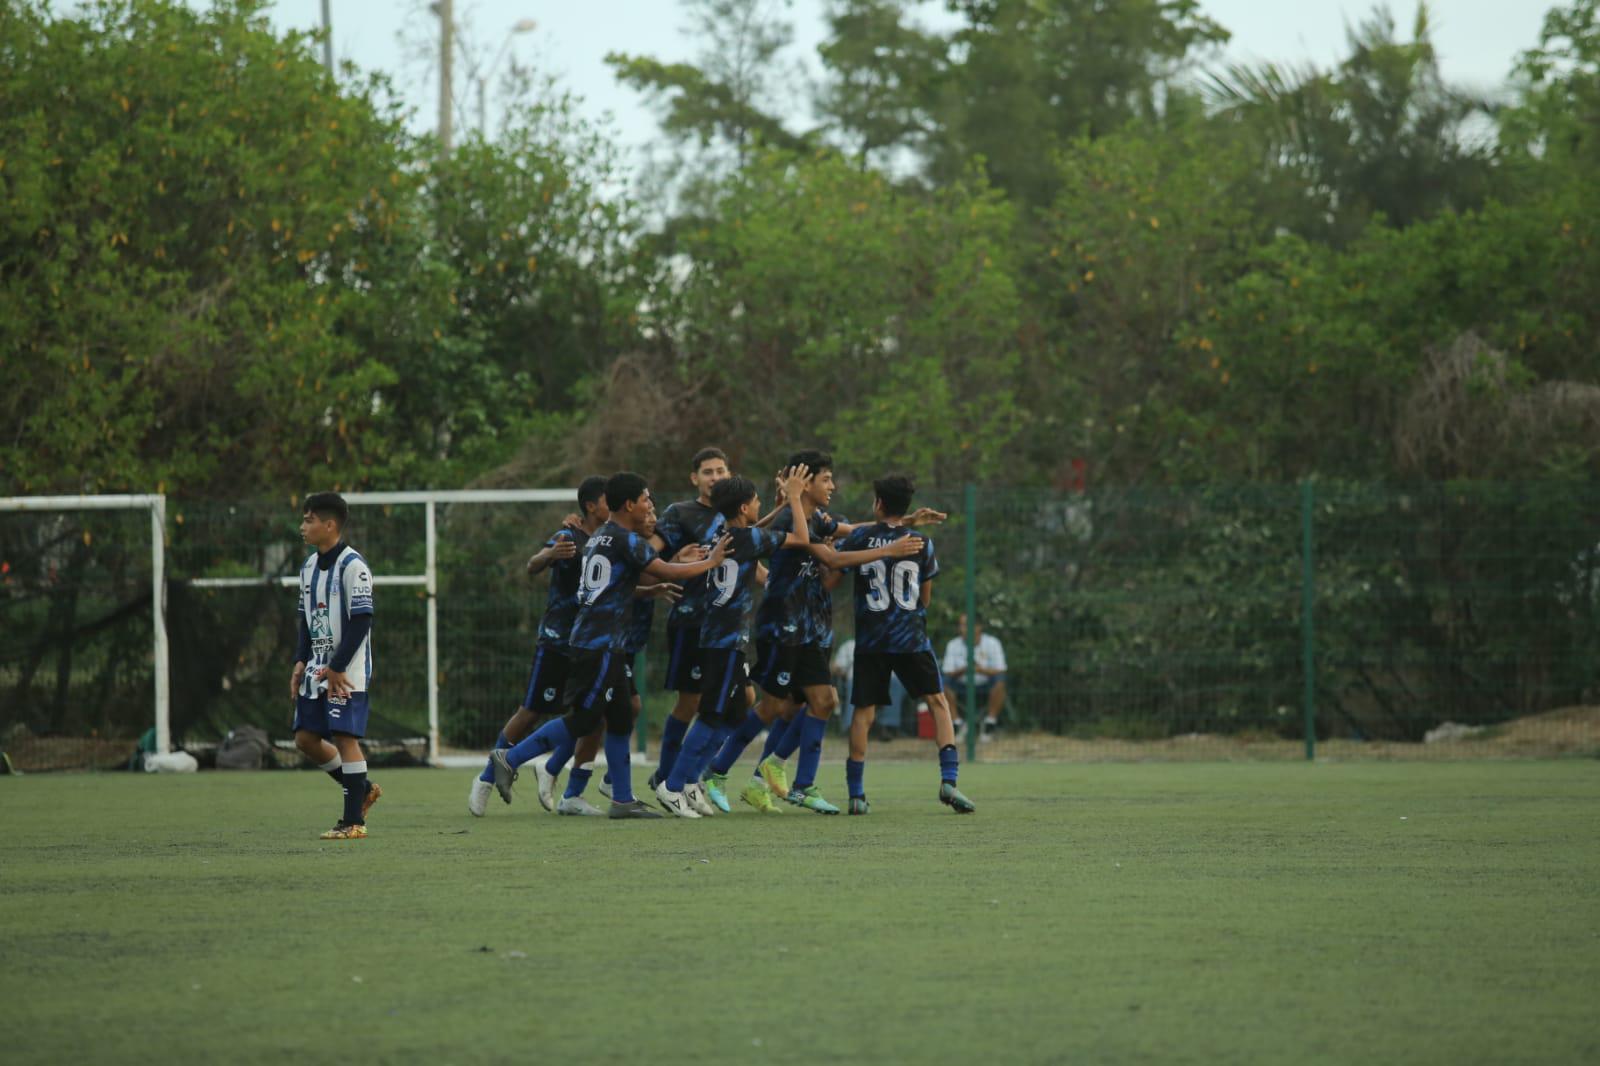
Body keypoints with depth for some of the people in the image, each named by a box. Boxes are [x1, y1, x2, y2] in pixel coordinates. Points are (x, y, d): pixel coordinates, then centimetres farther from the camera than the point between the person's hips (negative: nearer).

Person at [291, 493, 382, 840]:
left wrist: (337, 668, -18)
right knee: (306, 738, 6)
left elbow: (361, 621, -17)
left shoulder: (352, 566, -13)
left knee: (344, 737, -10)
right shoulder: (309, 566, 13)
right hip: (317, 668, 9)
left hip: (346, 671, -9)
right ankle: (362, 788, 24)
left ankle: (354, 822, -5)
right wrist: (301, 662, 7)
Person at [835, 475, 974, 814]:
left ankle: (856, 794, 0)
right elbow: (925, 598, 10)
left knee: (864, 712, 4)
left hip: (869, 639, 0)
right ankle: (948, 782, -5)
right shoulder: (922, 544, 2)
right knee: (937, 701, 8)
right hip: (912, 639, 0)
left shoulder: (860, 538, -2)